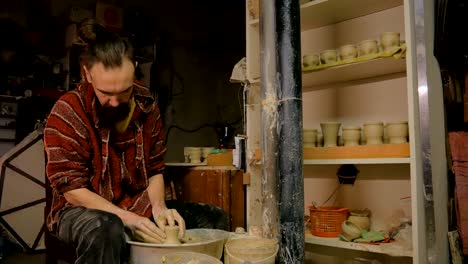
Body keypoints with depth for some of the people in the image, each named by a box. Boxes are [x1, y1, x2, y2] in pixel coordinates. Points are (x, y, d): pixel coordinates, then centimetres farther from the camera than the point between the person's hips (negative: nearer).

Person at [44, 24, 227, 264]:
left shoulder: (146, 105, -1)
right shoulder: (67, 113, -17)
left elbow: (155, 169, 5)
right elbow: (71, 188, -17)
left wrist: (159, 208, -14)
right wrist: (126, 217, -26)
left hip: (138, 207, 5)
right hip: (83, 210, -5)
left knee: (213, 218, -3)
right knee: (106, 230, -41)